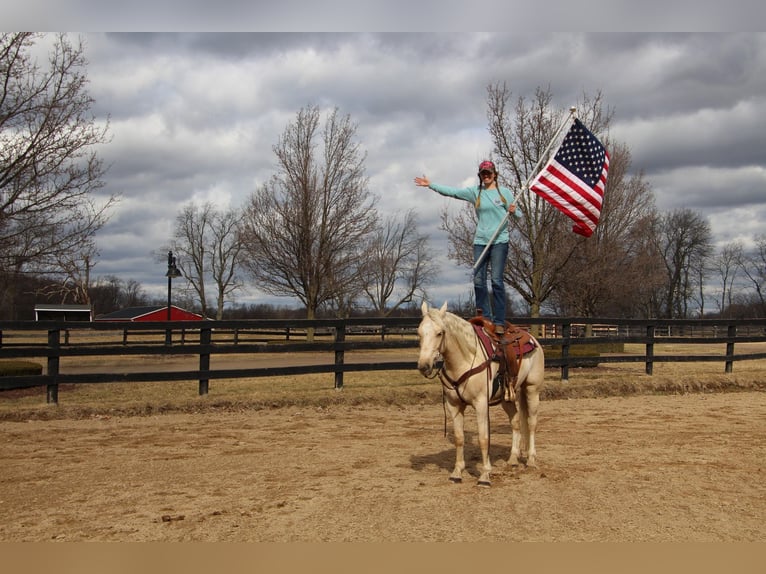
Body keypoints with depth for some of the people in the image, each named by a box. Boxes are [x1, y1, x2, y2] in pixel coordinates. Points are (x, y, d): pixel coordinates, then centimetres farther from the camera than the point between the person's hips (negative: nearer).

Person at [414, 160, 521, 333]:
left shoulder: (504, 192, 4)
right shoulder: (475, 192, 10)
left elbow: (519, 215, 6)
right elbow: (452, 191, 7)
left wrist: (513, 211, -16)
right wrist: (431, 185, 2)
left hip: (499, 241, -3)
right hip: (480, 241, 3)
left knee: (496, 279, -11)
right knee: (478, 280, -2)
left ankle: (499, 321, -10)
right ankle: (485, 318, 8)